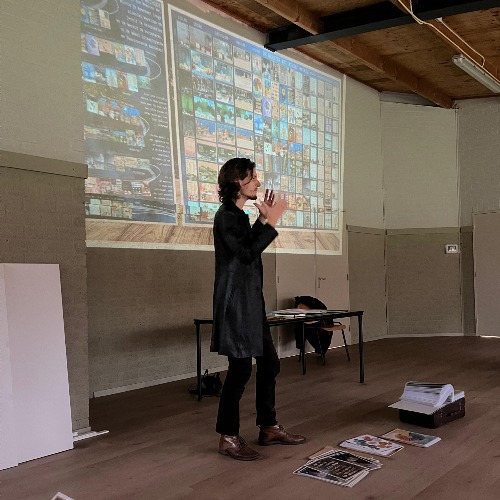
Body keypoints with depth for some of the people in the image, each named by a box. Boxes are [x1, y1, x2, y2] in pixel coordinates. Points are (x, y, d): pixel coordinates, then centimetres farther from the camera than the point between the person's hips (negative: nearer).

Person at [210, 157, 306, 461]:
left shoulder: (239, 215, 15)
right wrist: (271, 222, -17)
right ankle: (228, 438, 9)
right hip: (236, 302, -10)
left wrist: (263, 219, 16)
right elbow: (246, 253, -22)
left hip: (252, 301, 10)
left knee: (269, 363, 13)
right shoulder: (226, 216, -13)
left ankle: (269, 428, 25)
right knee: (241, 368, -4)